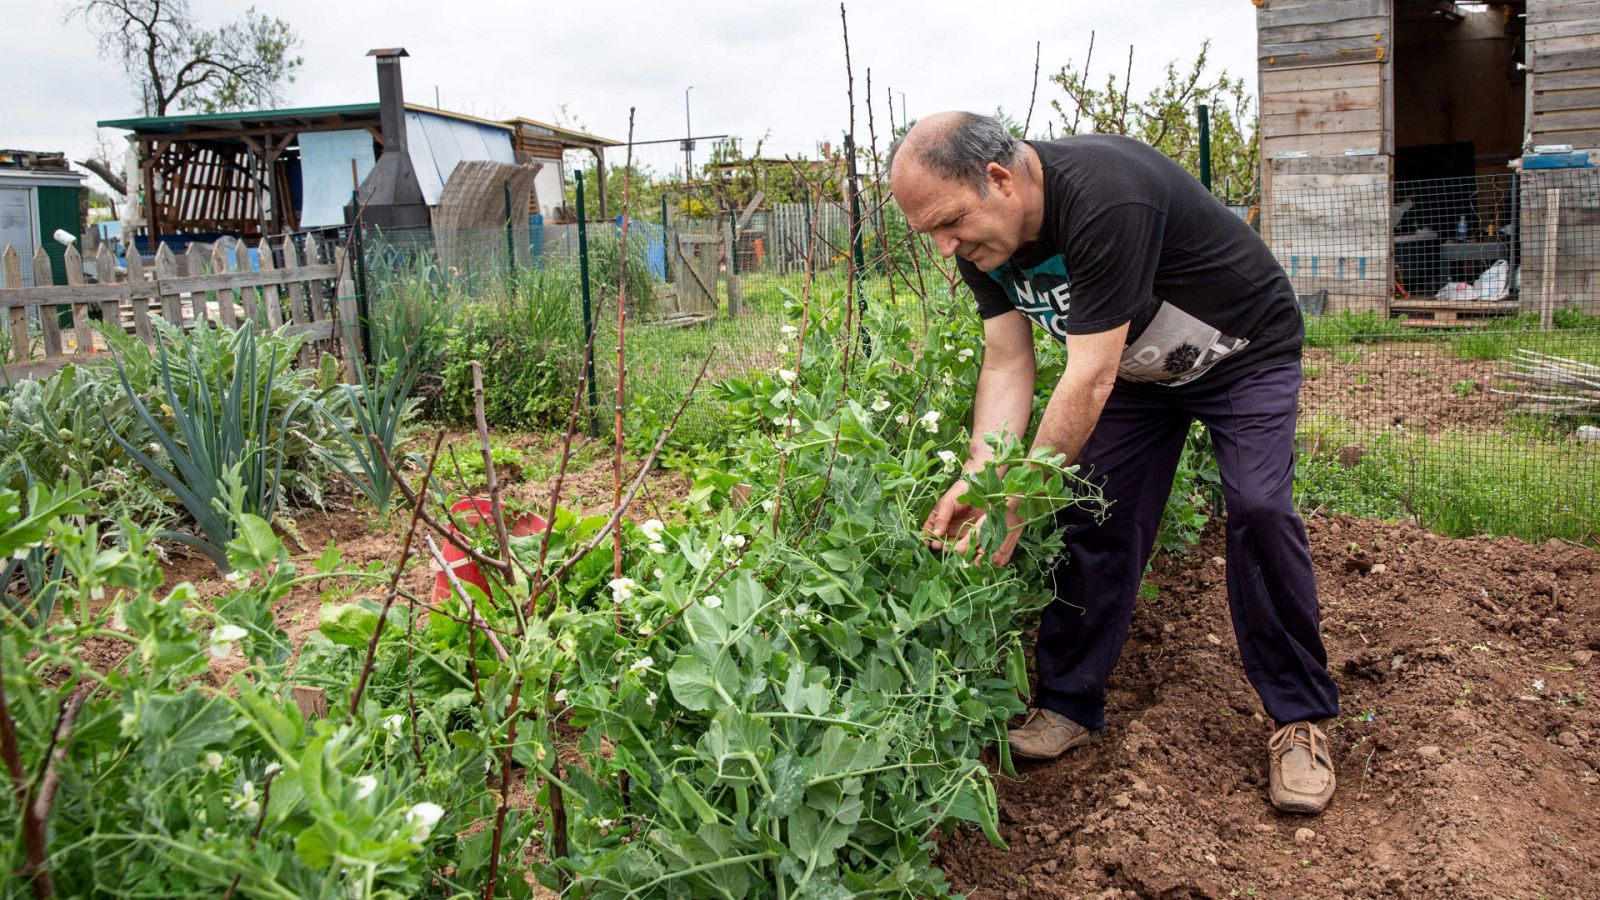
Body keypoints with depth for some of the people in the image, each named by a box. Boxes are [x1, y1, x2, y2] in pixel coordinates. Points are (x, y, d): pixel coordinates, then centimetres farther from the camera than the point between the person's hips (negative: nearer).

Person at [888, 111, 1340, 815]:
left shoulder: (1104, 199, -40)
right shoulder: (983, 239, -15)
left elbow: (1089, 379, -40)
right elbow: (1006, 364, -13)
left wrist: (1018, 499, -38)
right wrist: (978, 478, -27)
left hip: (1244, 353, -6)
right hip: (1137, 366, 6)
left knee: (1259, 509, -20)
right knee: (1094, 518, -1)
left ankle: (1300, 718, -3)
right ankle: (1069, 706, 10)